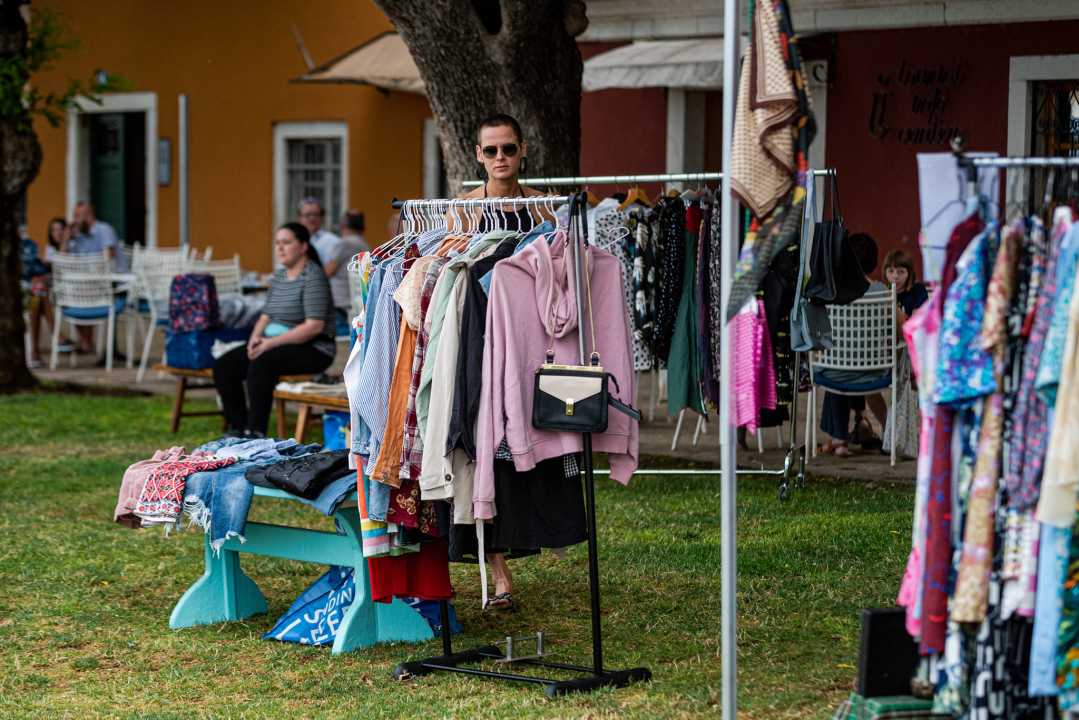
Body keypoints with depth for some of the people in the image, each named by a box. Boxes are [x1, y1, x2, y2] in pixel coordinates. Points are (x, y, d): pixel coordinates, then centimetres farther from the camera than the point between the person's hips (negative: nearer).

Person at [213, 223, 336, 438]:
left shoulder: (313, 277, -12)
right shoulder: (279, 276, 15)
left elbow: (314, 326, -21)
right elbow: (266, 317, 18)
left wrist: (272, 342, -21)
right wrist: (256, 336, -6)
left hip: (313, 350, -9)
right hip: (276, 345, 9)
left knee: (261, 363, -35)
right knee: (223, 366, -8)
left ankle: (256, 432, -30)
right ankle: (238, 428, -5)